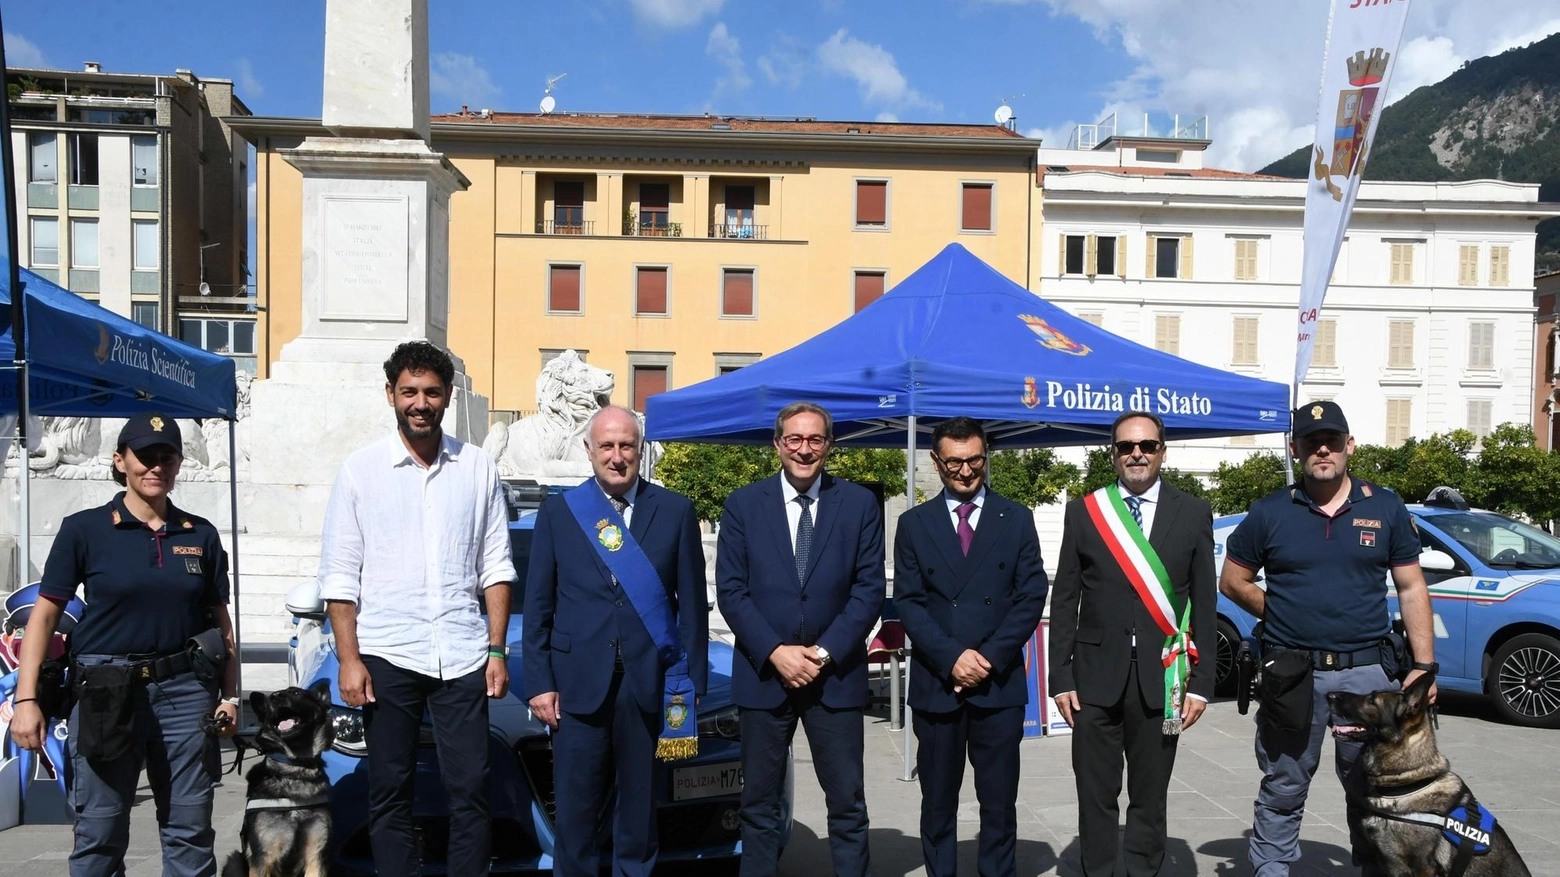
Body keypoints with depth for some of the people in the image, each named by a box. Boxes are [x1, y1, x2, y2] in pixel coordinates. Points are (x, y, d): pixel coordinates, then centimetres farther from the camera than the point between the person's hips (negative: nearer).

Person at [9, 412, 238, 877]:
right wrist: (26, 700, -8)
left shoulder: (201, 535, 7)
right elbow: (44, 615, -1)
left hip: (185, 690, 2)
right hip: (107, 693, -2)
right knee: (99, 834, 4)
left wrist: (230, 695, 4)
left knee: (191, 830, 6)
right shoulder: (85, 529, 0)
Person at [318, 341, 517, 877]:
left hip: (462, 656, 1)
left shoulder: (478, 468, 6)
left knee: (470, 789, 3)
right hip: (387, 656, 0)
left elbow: (495, 566, 7)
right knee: (390, 791, 9)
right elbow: (339, 575, 1)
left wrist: (497, 651, 1)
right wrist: (348, 660, -5)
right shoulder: (360, 470, 2)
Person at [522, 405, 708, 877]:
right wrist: (539, 683, -1)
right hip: (579, 681, 0)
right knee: (576, 809, 5)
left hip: (650, 683, 0)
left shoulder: (676, 511, 3)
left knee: (640, 807, 12)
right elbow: (537, 606, 5)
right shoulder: (558, 513, 4)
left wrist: (693, 679, 0)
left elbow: (692, 602, 3)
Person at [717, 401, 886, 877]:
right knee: (759, 803, 10)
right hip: (764, 673, 0)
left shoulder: (860, 504, 2)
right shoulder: (743, 504, 2)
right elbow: (730, 590, -1)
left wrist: (825, 651, -11)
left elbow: (870, 588, -1)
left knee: (848, 802, 6)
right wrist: (776, 652, -11)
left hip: (836, 674, 0)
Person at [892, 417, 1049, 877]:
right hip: (935, 684, 0)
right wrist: (951, 657, -13)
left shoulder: (1016, 519, 6)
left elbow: (1031, 596, 0)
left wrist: (991, 657, -10)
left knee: (999, 802, 7)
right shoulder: (914, 523, 6)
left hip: (1000, 684, 0)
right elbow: (908, 602, 0)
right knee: (938, 802, 9)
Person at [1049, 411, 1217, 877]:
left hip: (1161, 676, 0)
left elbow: (1204, 605, 4)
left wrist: (1201, 682, -1)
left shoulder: (1193, 513, 4)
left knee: (1150, 797, 10)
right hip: (1097, 673, 0)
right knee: (1096, 796, 6)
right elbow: (1065, 602, 3)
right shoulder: (1083, 511, 4)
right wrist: (1061, 678, -1)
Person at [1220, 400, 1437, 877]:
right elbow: (1232, 581, 9)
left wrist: (1424, 665, 0)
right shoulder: (1270, 512, 2)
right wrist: (1282, 615, 0)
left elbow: (1412, 590, 5)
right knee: (1283, 789, 9)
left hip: (1367, 672, 1)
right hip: (1291, 674, -1)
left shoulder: (1386, 508, 4)